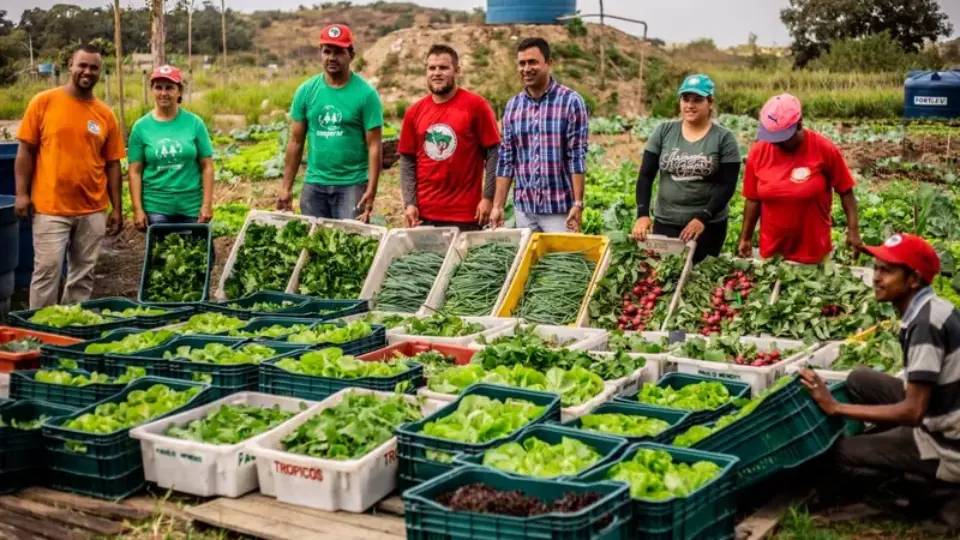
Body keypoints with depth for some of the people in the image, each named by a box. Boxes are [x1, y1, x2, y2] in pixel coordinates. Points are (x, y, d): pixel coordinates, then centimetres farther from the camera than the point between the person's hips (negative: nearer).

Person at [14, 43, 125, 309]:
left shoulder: (105, 114, 6)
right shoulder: (43, 102, -1)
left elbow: (112, 164, 8)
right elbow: (25, 151, 0)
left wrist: (116, 208, 6)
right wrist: (22, 194, -7)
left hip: (93, 210, 3)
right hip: (50, 208, -3)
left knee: (83, 275, 10)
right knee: (47, 271, -2)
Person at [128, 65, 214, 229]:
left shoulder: (195, 123, 0)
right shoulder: (141, 127, 0)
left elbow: (207, 167, 0)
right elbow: (135, 172, 1)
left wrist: (207, 205, -5)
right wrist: (138, 209, -5)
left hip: (191, 208, 0)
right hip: (155, 208, 0)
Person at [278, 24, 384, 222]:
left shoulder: (365, 94, -7)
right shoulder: (306, 91, 4)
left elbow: (374, 146, -9)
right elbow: (296, 142, 7)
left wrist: (371, 190, -17)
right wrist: (286, 187, 3)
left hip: (352, 185, -4)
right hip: (314, 184, 4)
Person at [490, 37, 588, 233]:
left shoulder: (571, 101, -6)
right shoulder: (512, 106, 7)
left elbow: (577, 156, -9)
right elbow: (506, 159, 8)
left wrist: (578, 204, -14)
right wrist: (497, 205, 4)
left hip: (560, 208, -4)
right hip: (524, 208, 4)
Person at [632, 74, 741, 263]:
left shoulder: (723, 138, -3)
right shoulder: (664, 131, 3)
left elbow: (728, 185, -7)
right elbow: (645, 175, 1)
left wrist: (703, 218, -18)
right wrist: (642, 214, -11)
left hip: (709, 225, -2)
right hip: (665, 222, 2)